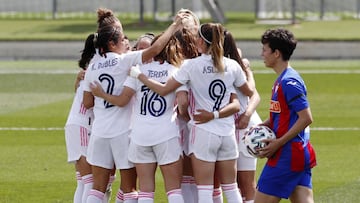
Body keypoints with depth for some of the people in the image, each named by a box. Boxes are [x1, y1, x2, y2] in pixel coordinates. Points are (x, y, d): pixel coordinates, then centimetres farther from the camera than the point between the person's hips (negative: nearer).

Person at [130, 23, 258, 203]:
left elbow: (163, 90, -7)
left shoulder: (192, 65, -9)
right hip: (227, 133, 4)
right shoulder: (232, 66, 1)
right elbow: (249, 92, 16)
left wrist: (138, 75, 4)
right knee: (231, 188, 12)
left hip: (203, 132, -4)